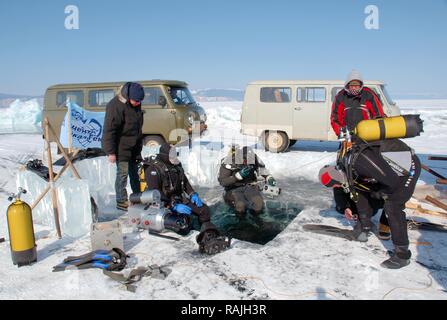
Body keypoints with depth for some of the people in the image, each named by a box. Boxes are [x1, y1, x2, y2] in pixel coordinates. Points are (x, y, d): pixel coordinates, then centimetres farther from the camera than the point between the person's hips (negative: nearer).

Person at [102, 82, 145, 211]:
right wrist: (110, 152, -22)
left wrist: (139, 145, 21)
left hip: (134, 146, 8)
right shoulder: (116, 106, -20)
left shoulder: (136, 104, 6)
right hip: (121, 147, -8)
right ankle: (121, 201, 4)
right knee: (123, 172, -6)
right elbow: (109, 130, -21)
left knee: (134, 172, 14)